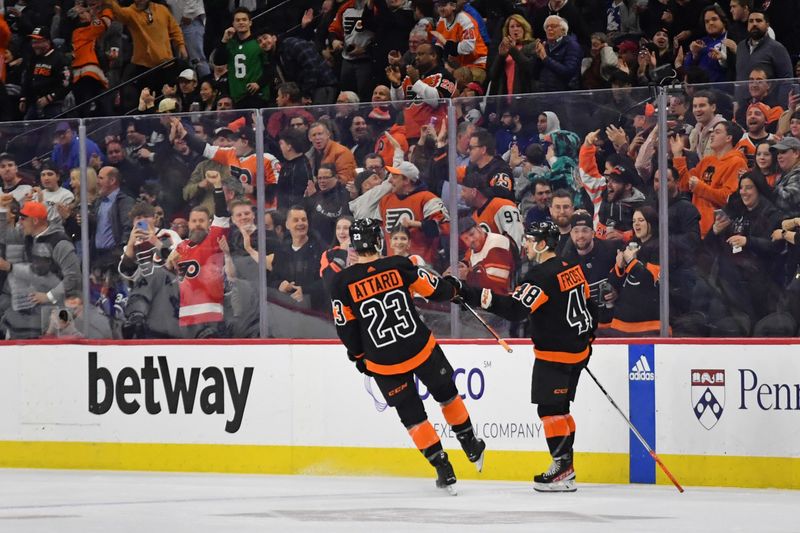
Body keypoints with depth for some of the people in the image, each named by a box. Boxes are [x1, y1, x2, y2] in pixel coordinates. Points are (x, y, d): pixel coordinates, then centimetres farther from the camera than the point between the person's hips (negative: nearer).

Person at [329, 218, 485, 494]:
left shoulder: (342, 282, -9)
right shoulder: (399, 266, -9)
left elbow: (346, 327, -2)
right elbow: (437, 290, -1)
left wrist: (359, 356, 14)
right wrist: (453, 289, 23)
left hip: (384, 365, 0)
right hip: (422, 350, 0)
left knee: (413, 417, 14)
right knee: (447, 394, 25)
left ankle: (445, 472, 11)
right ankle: (472, 448, 39)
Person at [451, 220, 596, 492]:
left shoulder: (542, 275, -20)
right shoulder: (572, 268, 10)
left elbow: (514, 308, -29)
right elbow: (589, 304, 19)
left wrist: (470, 294, -33)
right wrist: (586, 336, 31)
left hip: (554, 354, -10)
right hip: (577, 351, 10)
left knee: (550, 408, -6)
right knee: (559, 408, 15)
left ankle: (563, 468, -7)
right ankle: (565, 467, 18)